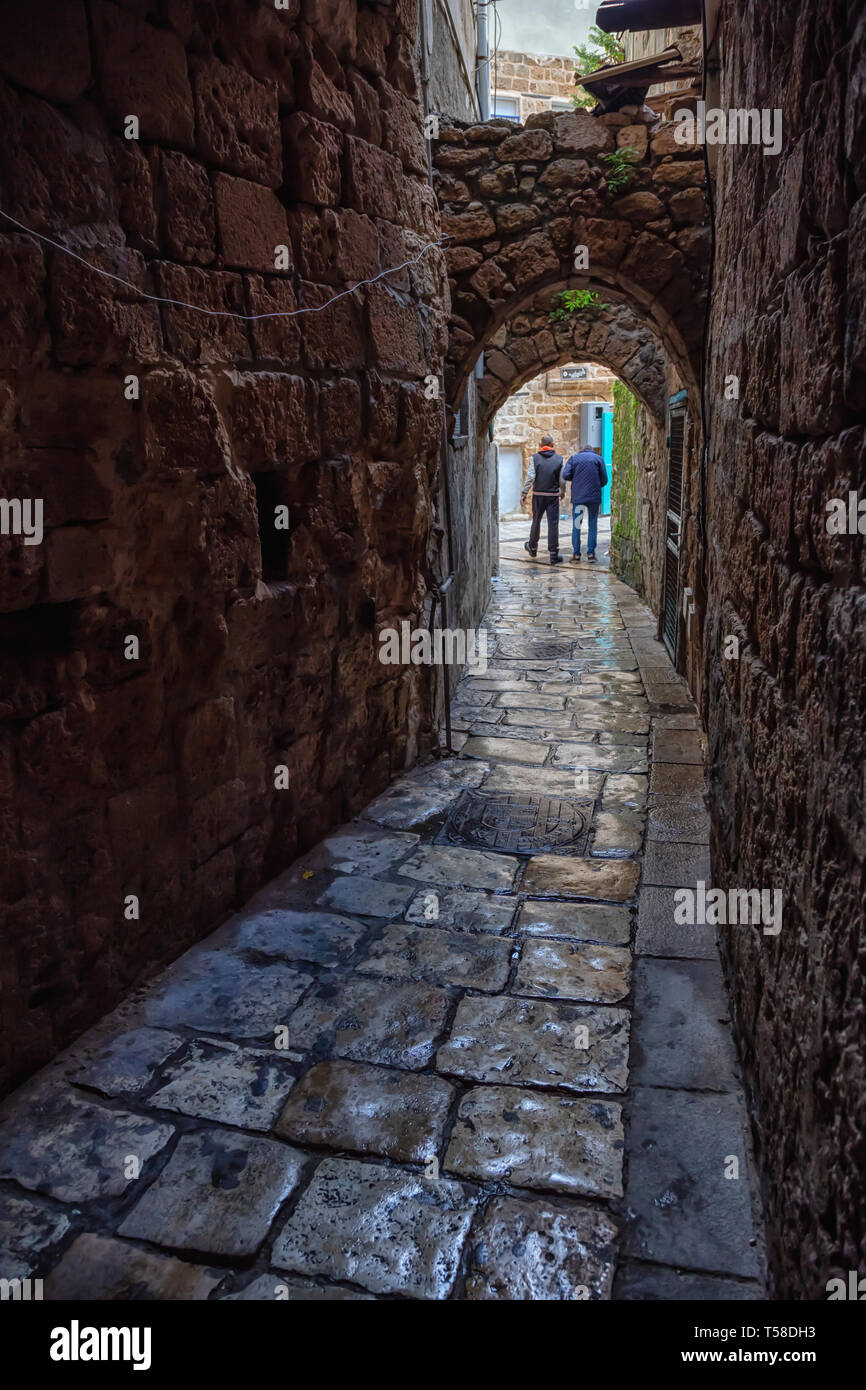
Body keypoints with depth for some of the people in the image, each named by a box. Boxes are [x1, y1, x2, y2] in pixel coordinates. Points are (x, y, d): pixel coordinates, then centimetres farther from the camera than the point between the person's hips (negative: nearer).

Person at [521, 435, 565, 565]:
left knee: (536, 521, 15)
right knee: (553, 523, -1)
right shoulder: (559, 458, 0)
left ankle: (532, 547, 33)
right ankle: (553, 554, -5)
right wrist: (562, 492, 20)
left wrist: (524, 493, -5)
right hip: (553, 495, -1)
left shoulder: (535, 458, -3)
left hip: (538, 495, 1)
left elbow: (530, 477, -9)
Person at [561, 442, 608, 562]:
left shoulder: (574, 458, 8)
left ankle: (576, 554, 2)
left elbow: (565, 475, -3)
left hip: (578, 497, 0)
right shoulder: (598, 458, 6)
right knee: (592, 526, 8)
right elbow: (604, 480, 0)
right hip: (594, 497, 0)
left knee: (576, 526, 5)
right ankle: (591, 553, 4)